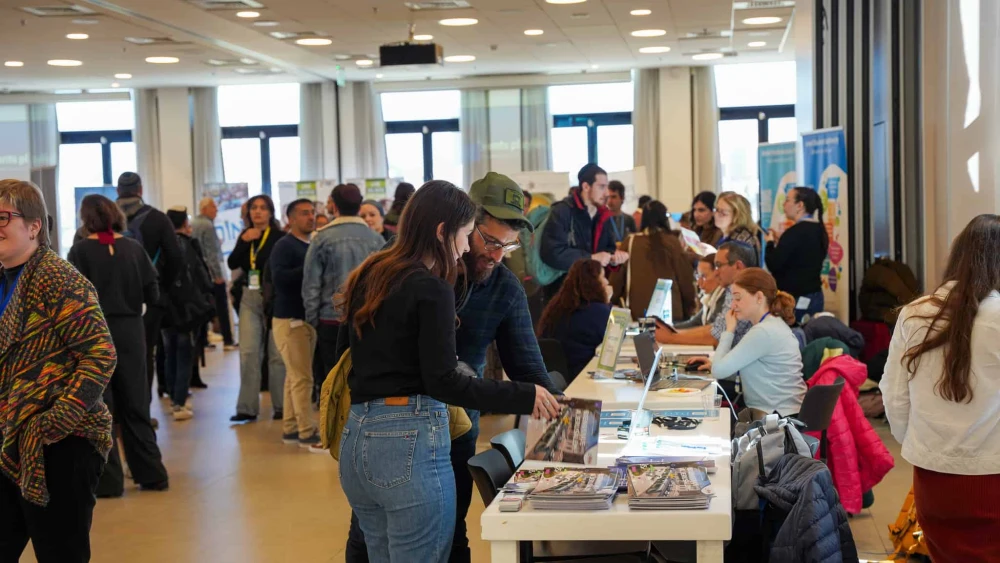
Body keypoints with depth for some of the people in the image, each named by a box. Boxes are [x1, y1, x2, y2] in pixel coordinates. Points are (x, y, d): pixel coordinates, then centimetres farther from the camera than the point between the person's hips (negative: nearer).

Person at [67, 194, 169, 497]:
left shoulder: (80, 251, -8)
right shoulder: (134, 248, 0)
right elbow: (153, 295, -1)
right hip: (131, 331, 3)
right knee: (135, 405, 13)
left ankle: (108, 480, 7)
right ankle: (151, 474, 17)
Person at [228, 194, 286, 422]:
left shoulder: (279, 237, -6)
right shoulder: (245, 236, 11)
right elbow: (232, 264, 1)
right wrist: (244, 241, -11)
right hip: (250, 298, 5)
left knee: (277, 354, 1)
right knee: (248, 352, 0)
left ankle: (281, 406, 10)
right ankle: (247, 408, 3)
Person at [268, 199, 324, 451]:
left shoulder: (313, 246, 14)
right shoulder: (284, 245, -9)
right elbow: (279, 278, -22)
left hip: (309, 318, 8)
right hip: (290, 319, -8)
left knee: (295, 376, 11)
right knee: (302, 378, -7)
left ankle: (290, 428, 16)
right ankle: (307, 433, -3)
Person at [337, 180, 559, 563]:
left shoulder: (367, 277, 13)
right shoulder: (431, 289, -11)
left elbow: (345, 354, 21)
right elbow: (443, 382, -15)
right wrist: (523, 397, -11)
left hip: (356, 436, 8)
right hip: (409, 440, -8)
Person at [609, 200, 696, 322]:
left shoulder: (630, 242, 1)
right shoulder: (672, 242, -2)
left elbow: (617, 277, 5)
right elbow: (685, 277, 2)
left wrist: (613, 304, 17)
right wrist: (689, 308, 13)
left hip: (637, 310, 1)